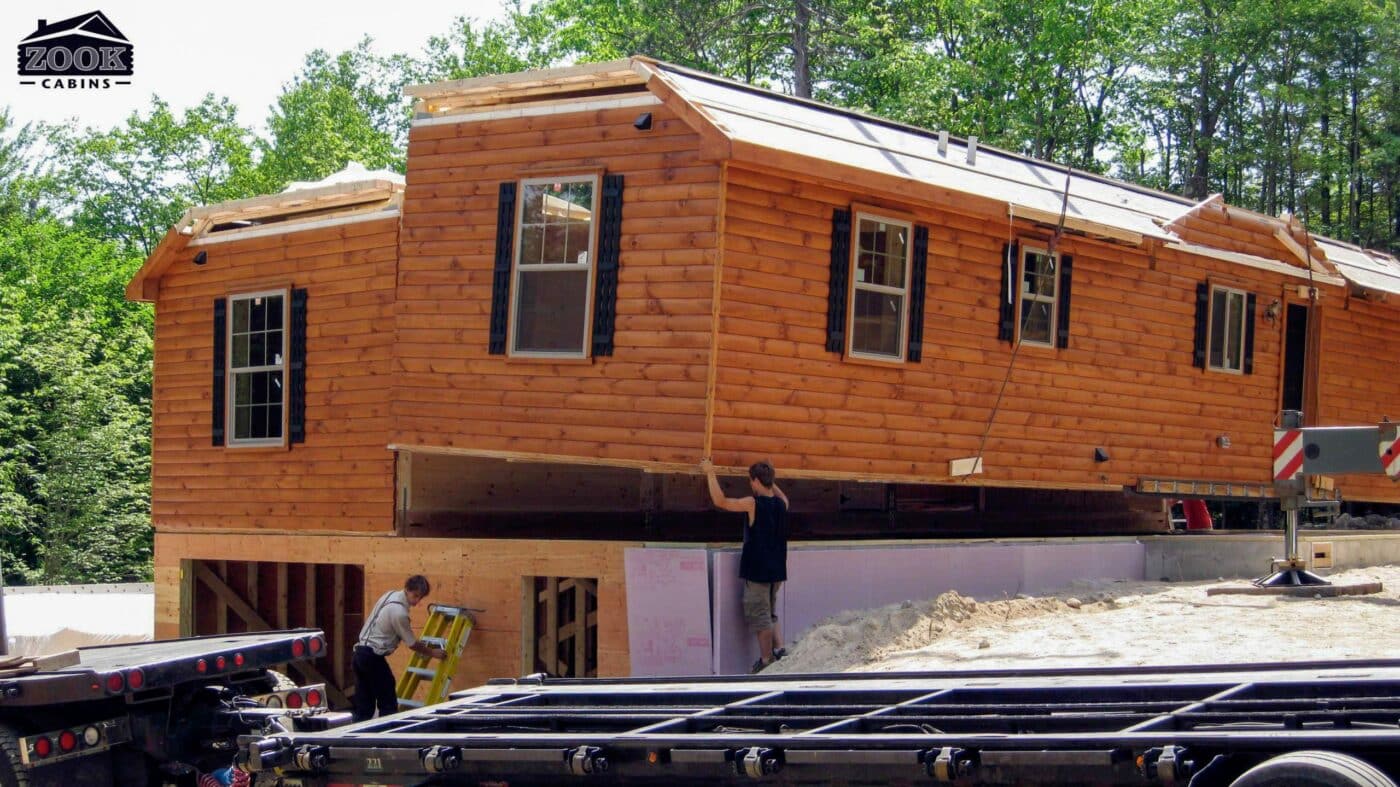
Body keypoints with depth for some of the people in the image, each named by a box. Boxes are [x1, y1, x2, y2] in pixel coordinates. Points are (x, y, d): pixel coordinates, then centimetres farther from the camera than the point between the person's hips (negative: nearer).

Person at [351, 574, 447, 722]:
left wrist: (418, 643, 25)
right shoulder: (399, 612, -18)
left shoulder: (391, 595, 9)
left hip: (360, 653, 9)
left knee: (363, 706, 10)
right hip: (373, 657, -9)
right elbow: (412, 645, -5)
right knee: (388, 704, -2)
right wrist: (432, 652, 9)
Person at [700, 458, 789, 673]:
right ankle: (778, 648, 8)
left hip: (757, 570, -7)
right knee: (770, 613, 20)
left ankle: (766, 659, 6)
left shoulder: (753, 504, -16)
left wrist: (710, 473, -4)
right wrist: (771, 480, 35)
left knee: (759, 615, 2)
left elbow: (720, 501, -12)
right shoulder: (781, 504, 3)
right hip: (777, 569, 7)